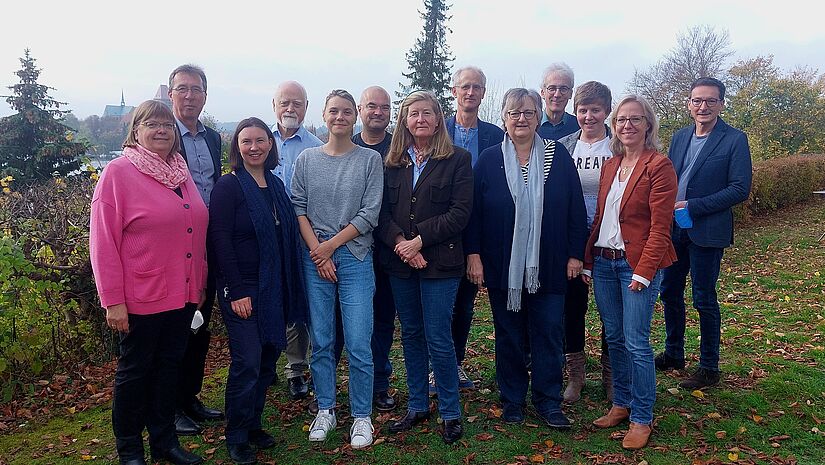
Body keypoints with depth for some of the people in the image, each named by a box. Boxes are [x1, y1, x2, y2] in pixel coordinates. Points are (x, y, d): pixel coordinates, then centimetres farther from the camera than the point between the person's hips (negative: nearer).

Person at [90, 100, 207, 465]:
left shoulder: (181, 172, 9)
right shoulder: (119, 172, -9)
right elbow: (103, 241, -12)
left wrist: (200, 284, 13)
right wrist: (113, 301, -14)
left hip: (183, 295, 6)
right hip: (142, 298, -6)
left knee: (169, 366, 16)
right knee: (135, 371, 10)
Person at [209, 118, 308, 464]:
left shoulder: (276, 185, 10)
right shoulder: (228, 186, -8)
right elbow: (220, 238, -13)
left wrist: (289, 288, 9)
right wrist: (236, 291, -16)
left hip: (274, 289, 6)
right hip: (242, 289, -6)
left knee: (268, 358, 11)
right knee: (247, 362, -4)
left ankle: (253, 424, 29)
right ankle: (236, 437, 14)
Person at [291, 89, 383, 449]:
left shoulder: (370, 159, 2)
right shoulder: (306, 159, 8)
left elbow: (370, 213, -4)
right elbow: (298, 209, 4)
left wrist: (330, 245, -8)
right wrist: (317, 251, -7)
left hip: (355, 257, -2)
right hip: (315, 259, 2)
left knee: (358, 344, -3)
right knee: (321, 342, 9)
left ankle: (362, 417, 13)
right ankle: (325, 411, 24)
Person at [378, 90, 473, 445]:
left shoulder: (457, 159, -2)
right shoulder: (392, 163, 9)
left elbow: (459, 213, -10)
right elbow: (383, 211, 4)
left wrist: (419, 240, -16)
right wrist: (399, 242, -14)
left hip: (439, 261, -4)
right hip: (399, 262, 5)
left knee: (438, 339, -2)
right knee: (411, 335, 14)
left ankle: (451, 413, 16)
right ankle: (417, 406, 29)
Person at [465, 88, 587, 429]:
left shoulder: (558, 156, 2)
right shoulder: (488, 160, 2)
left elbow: (576, 208, 3)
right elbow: (474, 211, 1)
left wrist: (575, 254, 0)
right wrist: (474, 254, -6)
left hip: (548, 267, 0)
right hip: (502, 268, 0)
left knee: (549, 335, 5)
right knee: (509, 336, 10)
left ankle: (548, 402, 20)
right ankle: (512, 400, 24)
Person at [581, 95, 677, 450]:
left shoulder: (659, 166, -8)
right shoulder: (610, 165, 12)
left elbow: (660, 227, -13)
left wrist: (643, 272, -17)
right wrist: (588, 261, 9)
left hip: (637, 263, -6)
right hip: (603, 261, 6)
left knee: (636, 342, -3)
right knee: (614, 337, 13)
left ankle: (642, 418, 11)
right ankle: (621, 403, 27)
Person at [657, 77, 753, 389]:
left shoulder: (735, 140, -8)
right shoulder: (680, 138, 10)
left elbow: (740, 189, -14)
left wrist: (693, 206, -18)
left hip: (707, 232, -6)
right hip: (674, 229, 6)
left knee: (704, 299, 2)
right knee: (669, 291, 14)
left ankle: (709, 368, 17)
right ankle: (673, 354, 31)